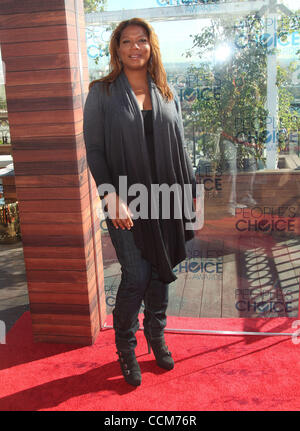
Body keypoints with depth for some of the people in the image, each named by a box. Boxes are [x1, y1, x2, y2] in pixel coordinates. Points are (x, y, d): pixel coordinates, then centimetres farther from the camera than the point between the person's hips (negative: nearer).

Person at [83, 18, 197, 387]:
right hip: (126, 202, -4)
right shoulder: (101, 93, 0)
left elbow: (179, 147, 13)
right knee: (137, 275, -7)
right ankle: (125, 349, 16)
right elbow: (93, 150, -5)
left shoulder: (166, 94, 11)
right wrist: (111, 198, -16)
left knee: (160, 273, 11)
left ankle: (156, 338, 31)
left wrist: (191, 191, 9)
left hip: (165, 201, 4)